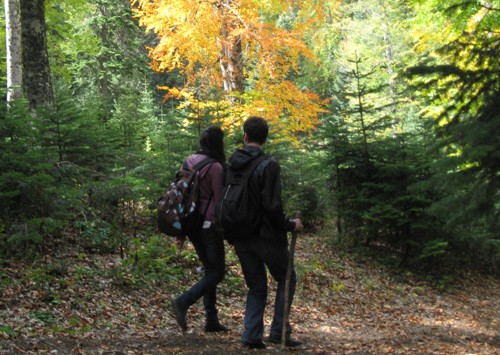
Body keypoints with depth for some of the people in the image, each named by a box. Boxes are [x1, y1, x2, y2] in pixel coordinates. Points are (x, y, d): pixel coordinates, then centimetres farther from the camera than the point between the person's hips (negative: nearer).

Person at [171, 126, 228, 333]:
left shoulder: (190, 162, 7)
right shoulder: (215, 167, -15)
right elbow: (219, 201, -14)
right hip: (209, 224, -8)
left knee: (210, 270, 16)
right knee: (216, 272, 1)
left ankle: (211, 320, 16)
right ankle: (183, 302, -17)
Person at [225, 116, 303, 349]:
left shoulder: (231, 166, 3)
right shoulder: (269, 166, -16)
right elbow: (272, 206, -21)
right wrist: (289, 225, -6)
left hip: (240, 237, 5)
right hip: (265, 235, -5)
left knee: (256, 286, 16)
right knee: (286, 279, 13)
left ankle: (252, 335, 7)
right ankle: (278, 331, 7)